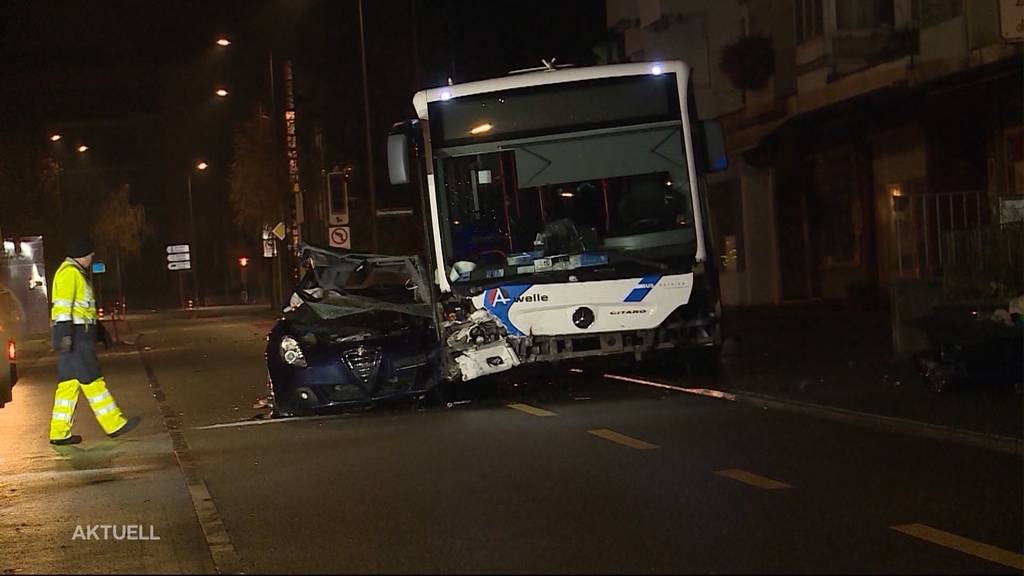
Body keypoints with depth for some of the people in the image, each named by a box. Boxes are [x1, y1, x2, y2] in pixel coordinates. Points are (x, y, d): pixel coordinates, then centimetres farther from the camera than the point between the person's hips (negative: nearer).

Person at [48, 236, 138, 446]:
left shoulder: (76, 273, 23)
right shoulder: (69, 273, -10)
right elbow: (63, 305, -19)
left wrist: (99, 332, 30)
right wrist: (66, 334, -26)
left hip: (77, 336, 10)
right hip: (75, 336, -10)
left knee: (69, 383, 7)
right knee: (91, 380, -6)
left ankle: (59, 433, 6)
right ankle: (114, 424, -3)